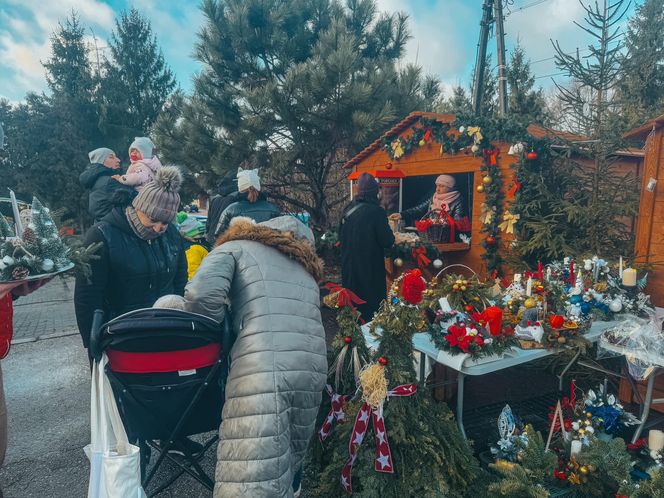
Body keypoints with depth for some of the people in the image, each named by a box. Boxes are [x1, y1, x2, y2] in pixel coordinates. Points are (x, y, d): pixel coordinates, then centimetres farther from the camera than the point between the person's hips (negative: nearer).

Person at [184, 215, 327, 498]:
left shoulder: (234, 247, 16)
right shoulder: (303, 267, 35)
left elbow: (201, 294, -2)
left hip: (264, 367, -7)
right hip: (314, 368, 7)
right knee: (287, 466, 21)